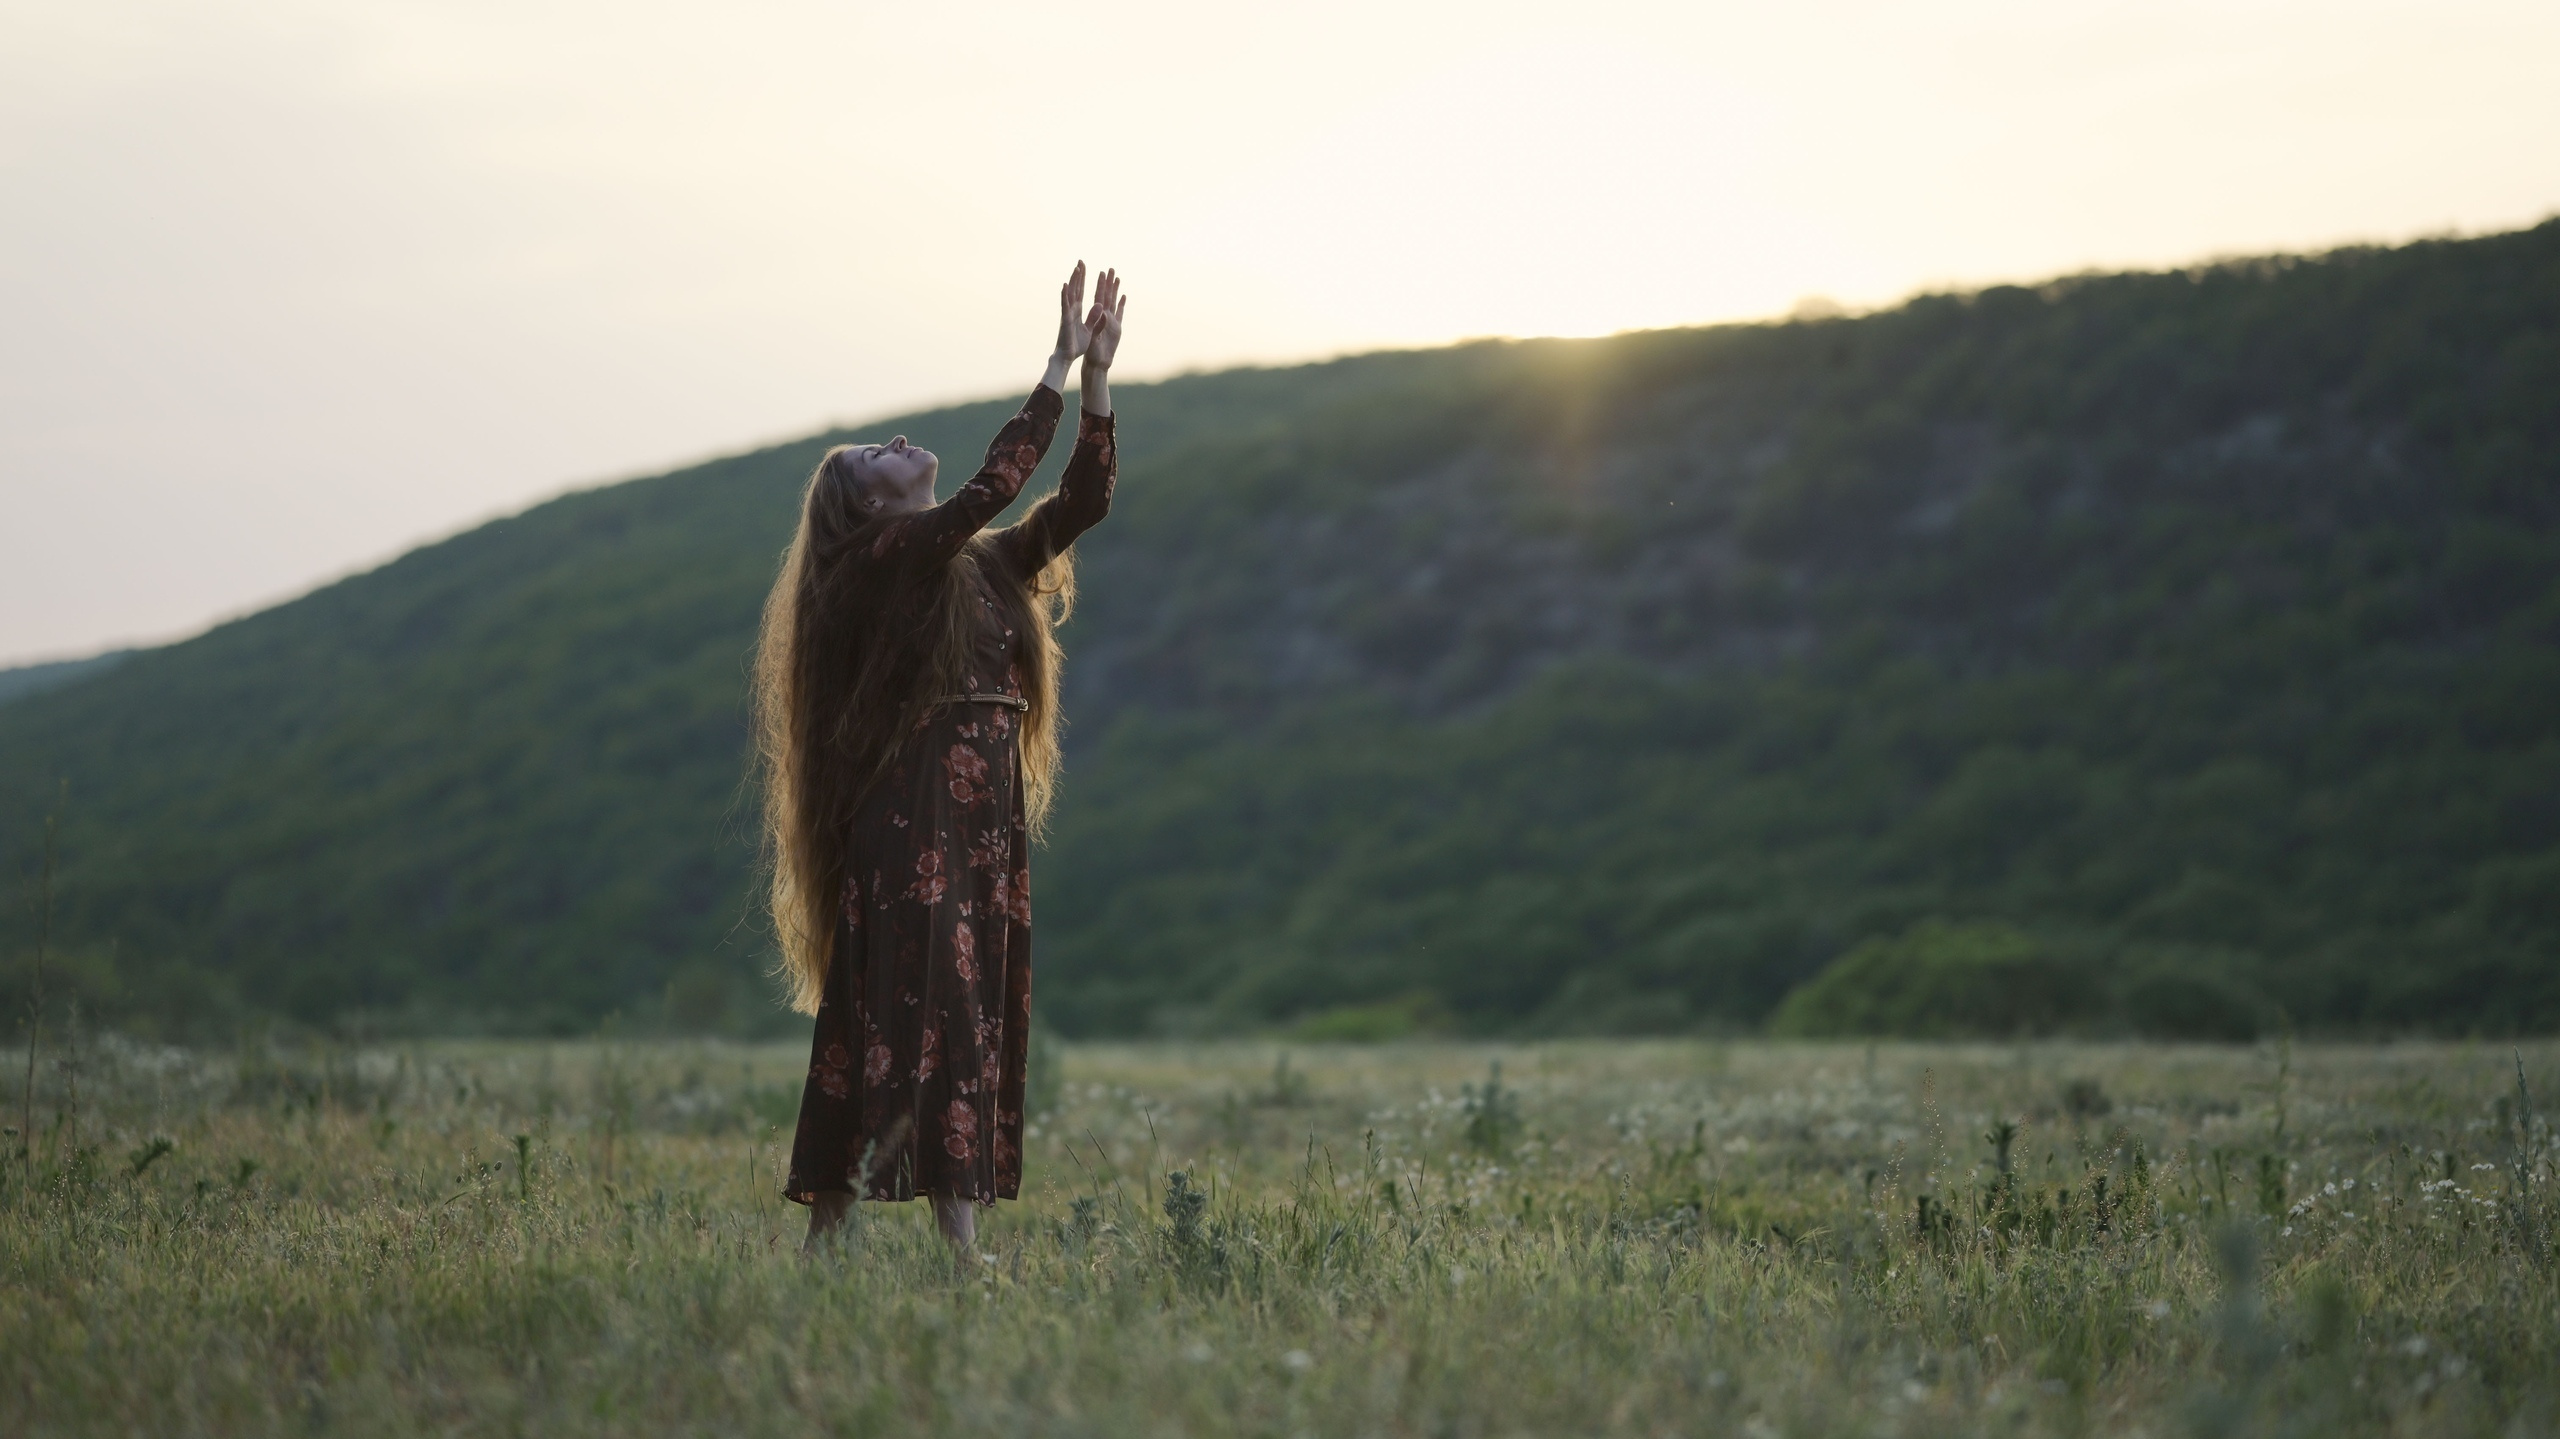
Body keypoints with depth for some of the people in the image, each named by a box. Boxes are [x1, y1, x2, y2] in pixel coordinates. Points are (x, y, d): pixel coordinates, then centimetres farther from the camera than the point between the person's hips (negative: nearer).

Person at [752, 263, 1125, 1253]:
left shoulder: (988, 564, 19)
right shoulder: (888, 557, -4)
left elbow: (1082, 499, 14)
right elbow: (991, 486, -17)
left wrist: (1097, 379, 5)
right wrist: (1058, 370, -12)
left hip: (987, 822, 8)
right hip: (913, 815, -8)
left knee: (978, 1019, 3)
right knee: (910, 1012, -12)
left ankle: (961, 1238, 2)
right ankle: (829, 1235, -12)